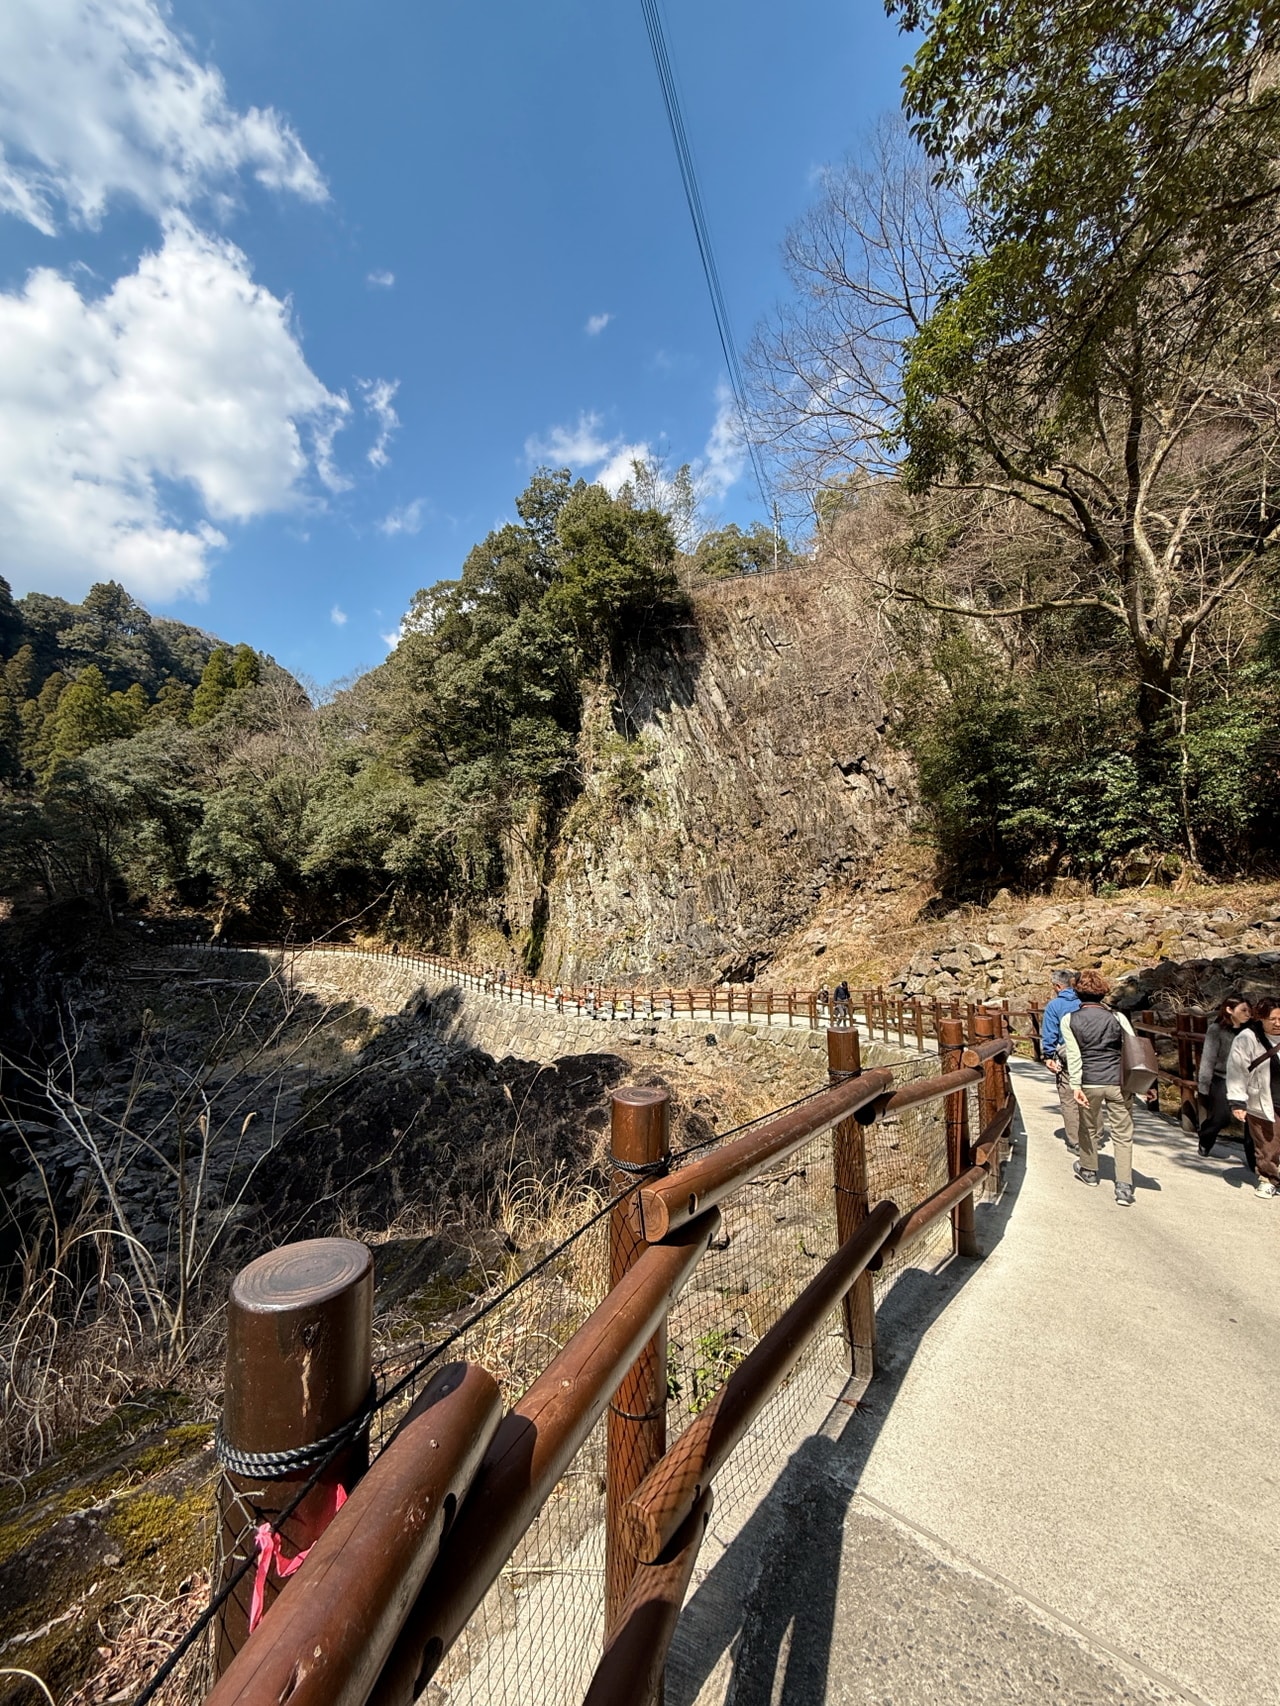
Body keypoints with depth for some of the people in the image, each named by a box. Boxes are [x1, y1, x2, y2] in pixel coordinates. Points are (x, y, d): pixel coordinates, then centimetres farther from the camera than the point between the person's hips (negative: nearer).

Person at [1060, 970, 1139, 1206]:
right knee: (1123, 1135, 8)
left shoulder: (1069, 1020, -4)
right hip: (1118, 1082, 1)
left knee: (1089, 1128, 19)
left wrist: (1075, 1085, -10)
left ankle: (1088, 1171, 37)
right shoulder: (1117, 1017, 0)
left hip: (1089, 1082, 0)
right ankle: (1124, 1187, 4)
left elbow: (1074, 1055, -10)